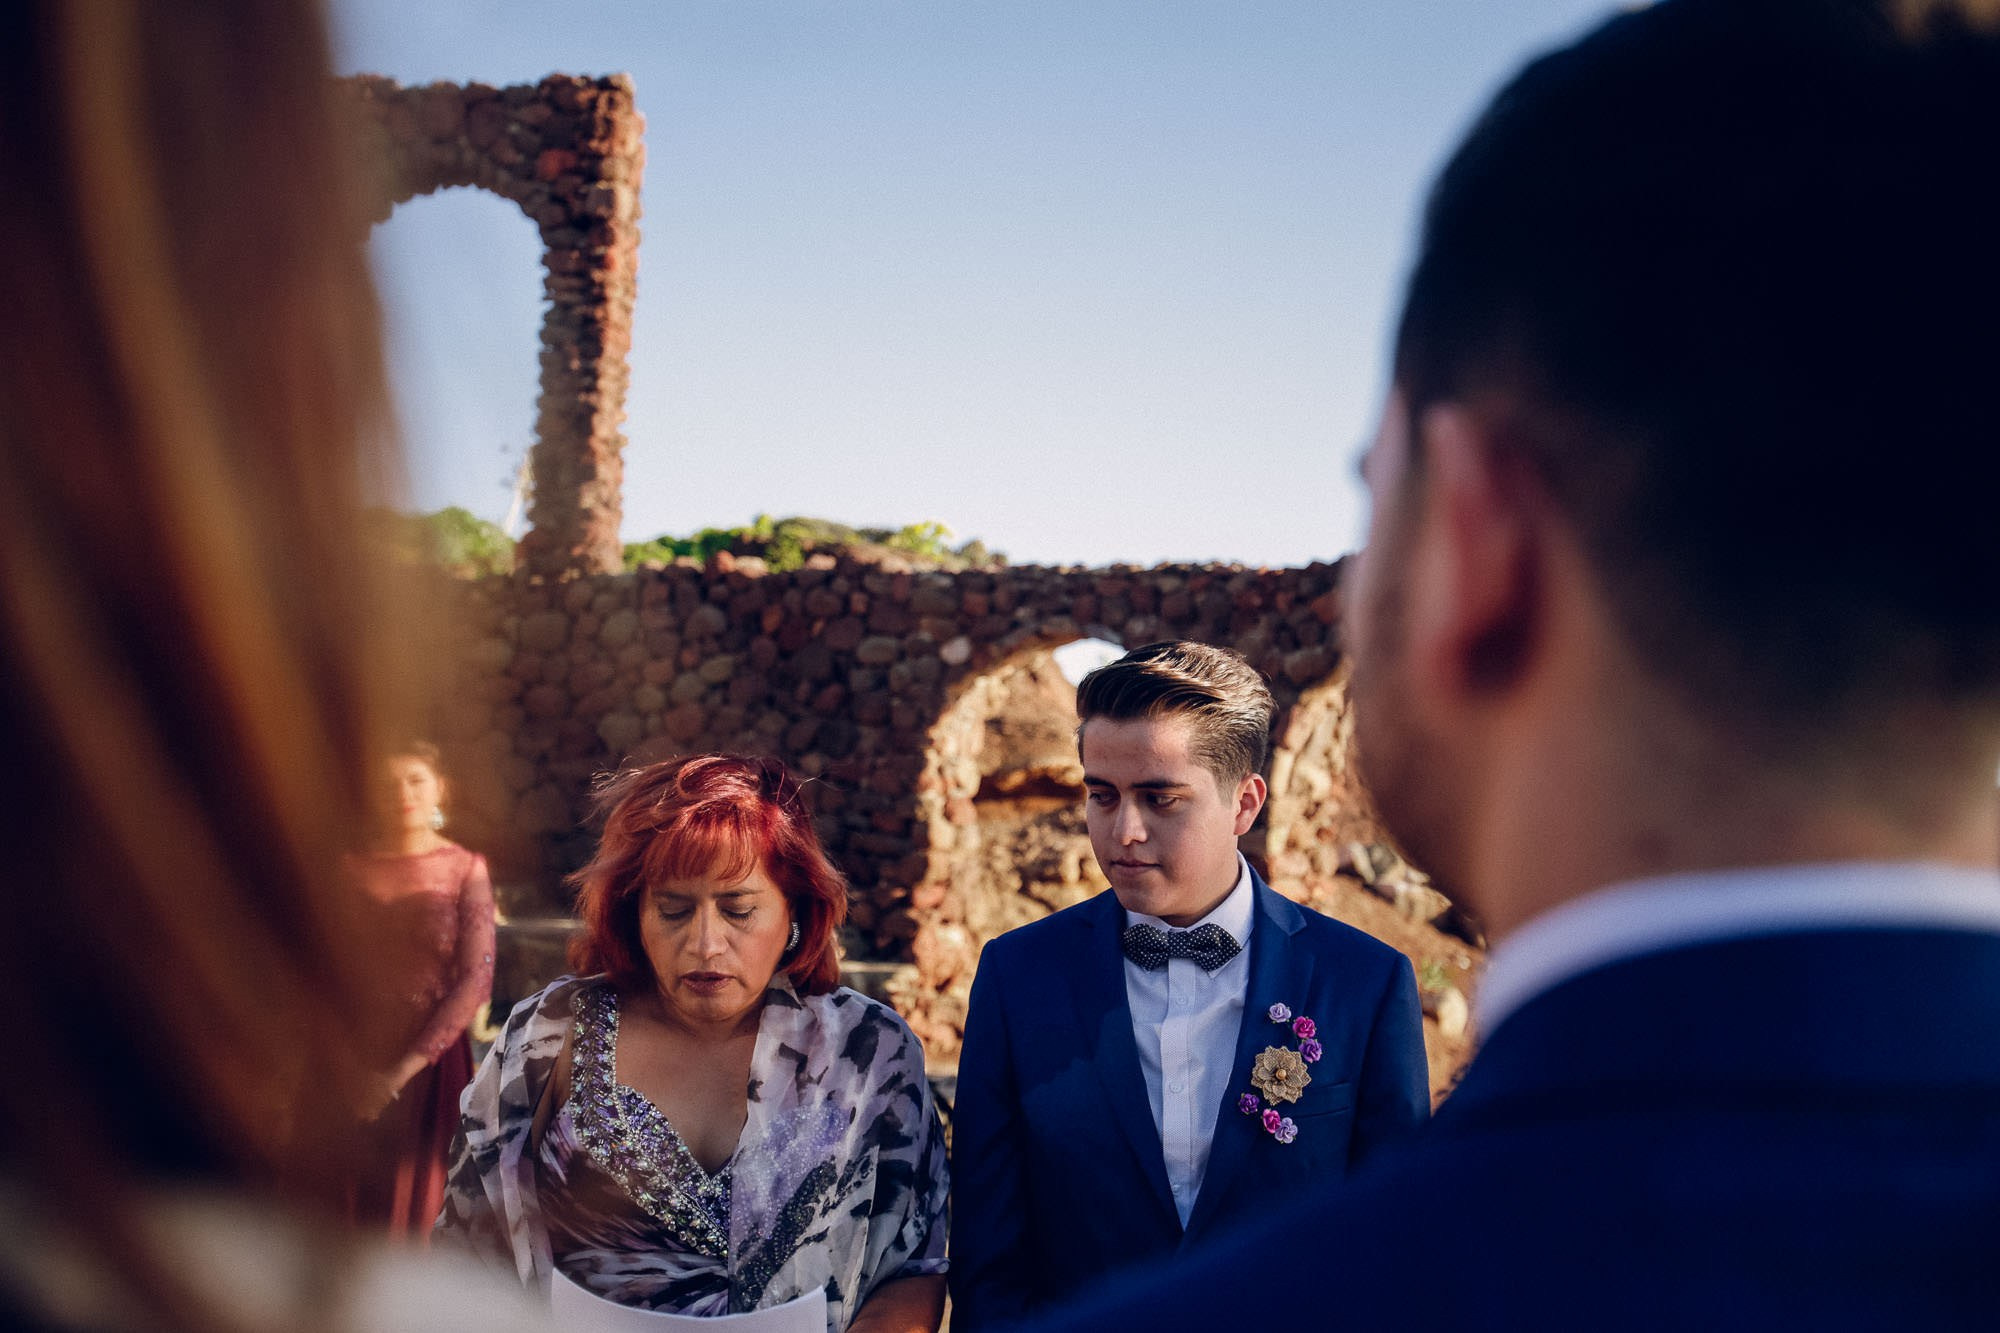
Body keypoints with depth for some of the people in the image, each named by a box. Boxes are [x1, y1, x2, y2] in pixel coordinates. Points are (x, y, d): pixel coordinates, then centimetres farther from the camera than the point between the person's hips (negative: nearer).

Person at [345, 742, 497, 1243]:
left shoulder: (465, 870, -2)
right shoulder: (353, 868, 6)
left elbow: (476, 980, -8)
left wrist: (404, 1067, -14)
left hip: (429, 1060, -2)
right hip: (354, 1063, 2)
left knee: (412, 1207, 5)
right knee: (349, 1206, 4)